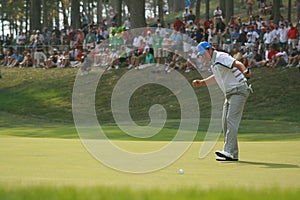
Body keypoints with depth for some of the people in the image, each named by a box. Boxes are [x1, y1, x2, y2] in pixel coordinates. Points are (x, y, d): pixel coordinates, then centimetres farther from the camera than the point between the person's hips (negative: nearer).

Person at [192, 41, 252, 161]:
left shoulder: (221, 57, -15)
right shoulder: (213, 62, 14)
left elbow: (236, 64, -32)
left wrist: (244, 71, -52)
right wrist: (201, 82, 28)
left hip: (239, 90, -10)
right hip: (229, 93, 10)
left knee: (231, 120, -18)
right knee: (225, 122, 8)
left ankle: (228, 152, -25)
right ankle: (233, 154, 10)